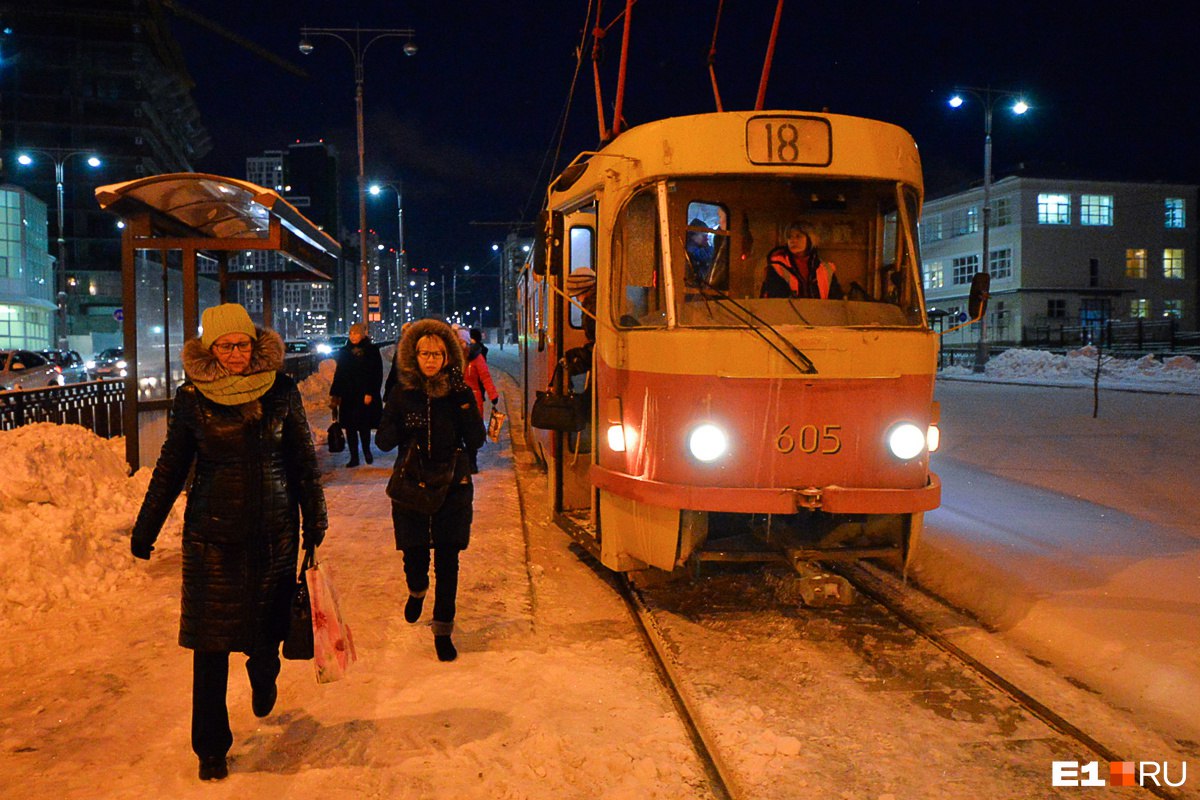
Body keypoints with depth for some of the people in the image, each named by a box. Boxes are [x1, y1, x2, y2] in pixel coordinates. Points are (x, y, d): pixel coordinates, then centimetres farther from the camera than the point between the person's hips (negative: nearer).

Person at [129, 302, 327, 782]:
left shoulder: (281, 391, -2)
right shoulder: (192, 398, -3)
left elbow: (303, 460, 6)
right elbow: (171, 467, 7)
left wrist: (315, 521, 8)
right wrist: (145, 528, 11)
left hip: (274, 529, 1)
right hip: (213, 532, -1)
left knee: (269, 626, 12)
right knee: (211, 643, 2)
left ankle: (263, 679, 49)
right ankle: (211, 748, 18)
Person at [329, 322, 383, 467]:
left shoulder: (372, 351, -1)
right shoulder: (344, 352, 10)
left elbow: (377, 374, -5)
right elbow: (338, 374, 13)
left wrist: (370, 393, -13)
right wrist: (334, 394, 7)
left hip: (365, 396, -4)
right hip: (348, 397, 4)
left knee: (364, 426, -2)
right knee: (350, 428, 4)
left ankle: (366, 450, 23)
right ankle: (354, 457, 13)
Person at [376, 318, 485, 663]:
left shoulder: (460, 392, 0)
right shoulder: (402, 393, 1)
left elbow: (476, 440, -7)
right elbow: (383, 441, -1)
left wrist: (463, 401, -16)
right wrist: (403, 426, -22)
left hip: (452, 486, 0)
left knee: (447, 561, 1)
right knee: (414, 554, 5)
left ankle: (443, 631, 14)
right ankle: (417, 590, 42)